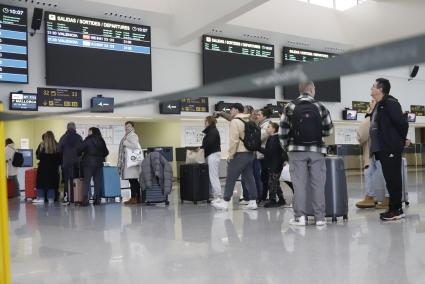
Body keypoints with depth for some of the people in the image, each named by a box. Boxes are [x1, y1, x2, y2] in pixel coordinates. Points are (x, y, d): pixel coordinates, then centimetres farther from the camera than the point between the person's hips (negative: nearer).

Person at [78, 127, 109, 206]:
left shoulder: (88, 140, -6)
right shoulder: (101, 141, 9)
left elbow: (80, 149, -9)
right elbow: (106, 152, 14)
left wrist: (80, 154, 11)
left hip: (88, 162, -5)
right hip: (99, 163, 5)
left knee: (86, 181, -3)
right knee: (97, 181, 6)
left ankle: (86, 199, -11)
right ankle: (97, 199, 4)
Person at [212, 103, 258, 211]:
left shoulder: (235, 121, -9)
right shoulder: (248, 121, 16)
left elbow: (234, 140, -16)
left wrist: (230, 155, -10)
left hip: (239, 154, -8)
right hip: (250, 153, 8)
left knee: (230, 179, -2)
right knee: (249, 178, 10)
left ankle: (225, 202, 1)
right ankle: (253, 202, 9)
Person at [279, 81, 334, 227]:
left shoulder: (290, 107, 1)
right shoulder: (320, 107, 2)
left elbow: (283, 130, -3)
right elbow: (328, 130, 3)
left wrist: (286, 146, 11)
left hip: (297, 150, 0)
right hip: (317, 150, 0)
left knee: (299, 183, 2)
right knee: (318, 183, 4)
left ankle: (300, 216, 3)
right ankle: (320, 217, 7)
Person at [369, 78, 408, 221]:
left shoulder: (390, 103, -11)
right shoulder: (378, 106, 17)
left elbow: (402, 123, -16)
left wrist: (400, 142, -5)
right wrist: (376, 147, 14)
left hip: (391, 150, -9)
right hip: (383, 149, 9)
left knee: (393, 180, -3)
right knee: (390, 180, 13)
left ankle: (396, 210, 4)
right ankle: (394, 208, 20)